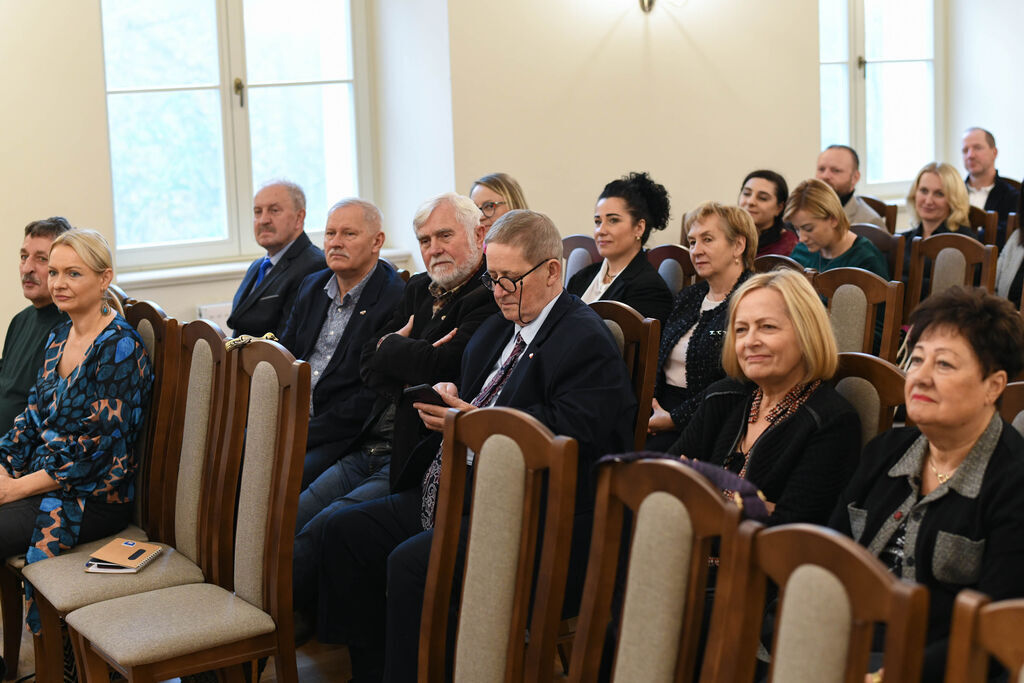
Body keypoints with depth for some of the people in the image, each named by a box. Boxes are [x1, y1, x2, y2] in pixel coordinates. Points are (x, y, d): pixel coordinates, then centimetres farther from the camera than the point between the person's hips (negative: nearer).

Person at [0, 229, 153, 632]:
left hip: (94, 499, -8)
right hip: (42, 479, 8)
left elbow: (99, 447, -18)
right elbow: (33, 417, 15)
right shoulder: (60, 337, 12)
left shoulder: (120, 347, -15)